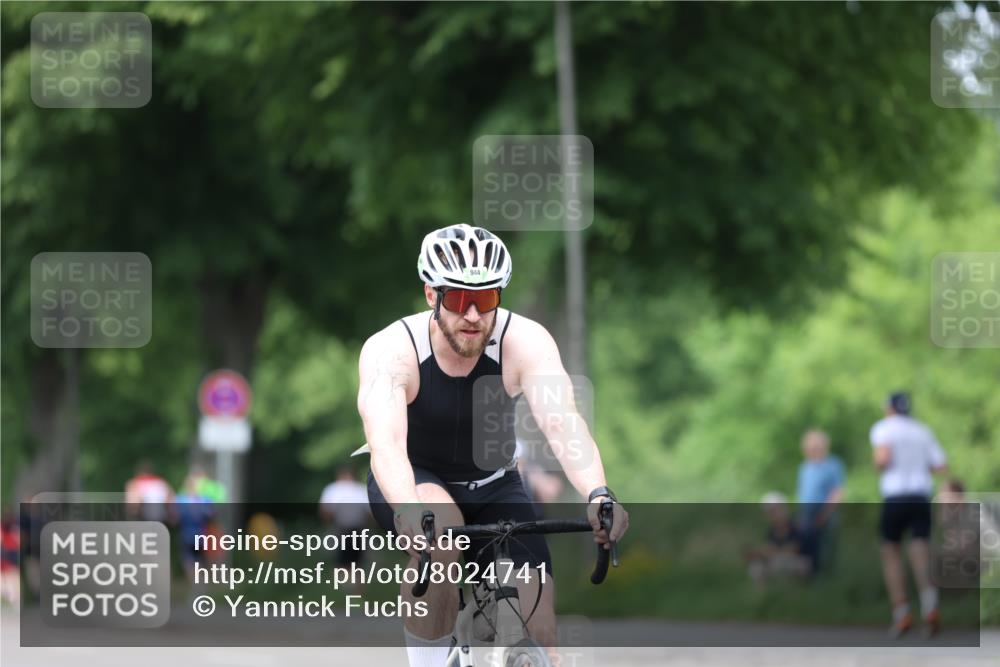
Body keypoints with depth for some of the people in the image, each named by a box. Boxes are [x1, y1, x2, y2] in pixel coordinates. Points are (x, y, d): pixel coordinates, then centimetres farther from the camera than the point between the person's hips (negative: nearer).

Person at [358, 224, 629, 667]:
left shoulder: (525, 342, -23)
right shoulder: (390, 350, -26)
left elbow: (562, 423, -37)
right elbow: (386, 442, -42)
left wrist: (597, 494, -57)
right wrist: (409, 513, -62)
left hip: (493, 489, 2)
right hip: (413, 485, -2)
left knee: (540, 624, -15)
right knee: (441, 529, -37)